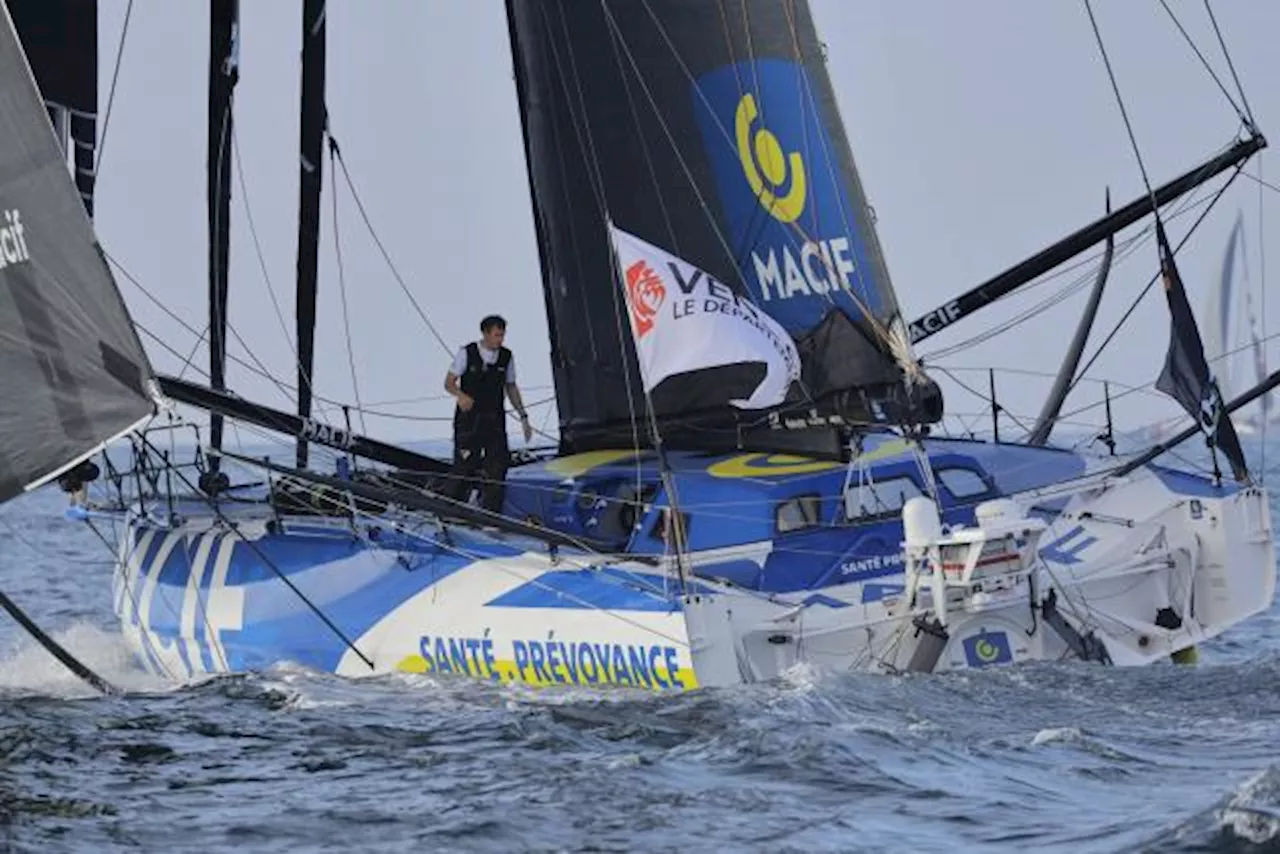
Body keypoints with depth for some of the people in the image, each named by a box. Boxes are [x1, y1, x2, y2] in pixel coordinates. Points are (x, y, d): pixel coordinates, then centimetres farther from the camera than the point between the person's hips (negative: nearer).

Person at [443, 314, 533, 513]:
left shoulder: (506, 357, 5)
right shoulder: (466, 354, -5)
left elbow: (511, 388, 15)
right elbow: (449, 383, -3)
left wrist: (523, 416, 11)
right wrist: (461, 395, -25)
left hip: (495, 421, 4)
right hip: (468, 420, -4)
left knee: (498, 465, -2)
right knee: (464, 465, -6)